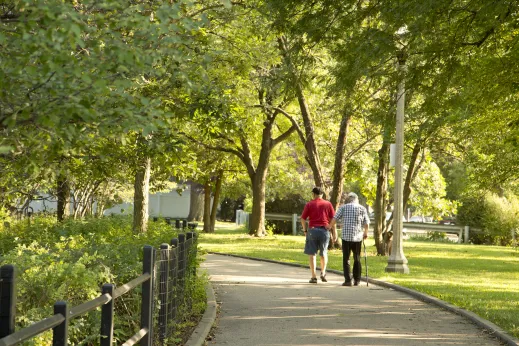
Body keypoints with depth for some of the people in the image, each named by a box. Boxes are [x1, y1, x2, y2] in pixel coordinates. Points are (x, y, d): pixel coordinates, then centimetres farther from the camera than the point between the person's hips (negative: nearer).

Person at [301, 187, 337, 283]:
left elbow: (303, 219, -1)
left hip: (312, 229, -2)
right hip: (325, 230, 2)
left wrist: (305, 230, 12)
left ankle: (314, 276, -1)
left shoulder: (309, 204, 2)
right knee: (324, 253, 18)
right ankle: (323, 273, 4)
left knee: (312, 253, 4)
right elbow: (332, 219, 2)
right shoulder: (328, 204, 6)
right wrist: (334, 233, 5)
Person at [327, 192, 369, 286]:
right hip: (358, 237, 2)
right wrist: (365, 233, 21)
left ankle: (348, 280, -6)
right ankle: (357, 280, 15)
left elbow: (335, 218, -3)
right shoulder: (362, 208, 7)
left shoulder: (343, 207, 2)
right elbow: (366, 223, 4)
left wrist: (330, 226, 15)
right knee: (357, 259, 13)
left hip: (346, 236, -2)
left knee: (346, 259, 1)